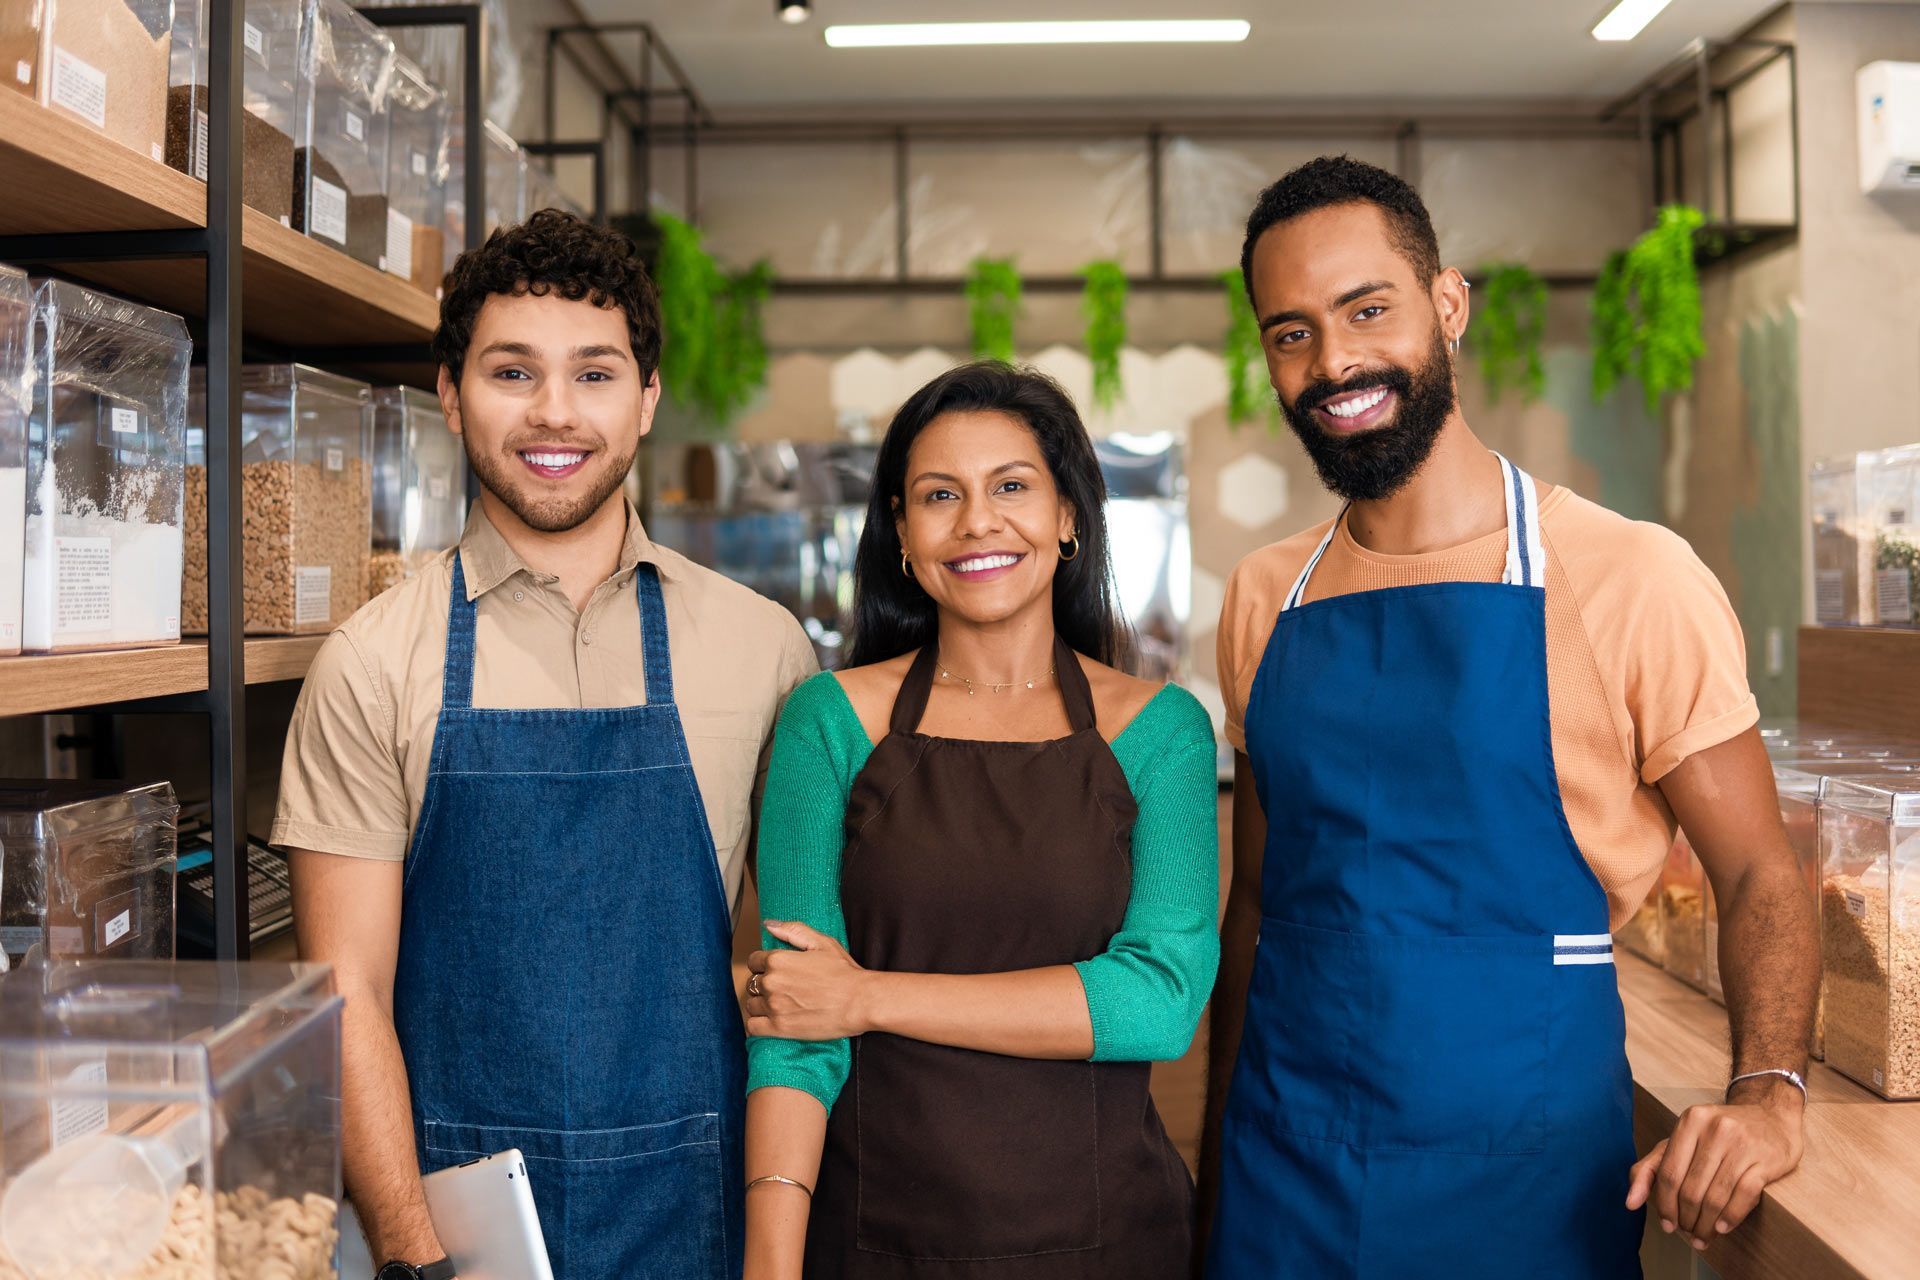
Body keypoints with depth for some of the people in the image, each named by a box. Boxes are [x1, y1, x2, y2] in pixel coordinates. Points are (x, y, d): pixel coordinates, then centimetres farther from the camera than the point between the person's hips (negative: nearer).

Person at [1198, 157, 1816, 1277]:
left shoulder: (1634, 579, -10)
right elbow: (1254, 900, 9)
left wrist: (1767, 1090, -21)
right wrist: (1219, 1159, 10)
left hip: (1527, 1183, -3)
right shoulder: (1263, 602, 3)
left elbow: (1759, 878, -4)